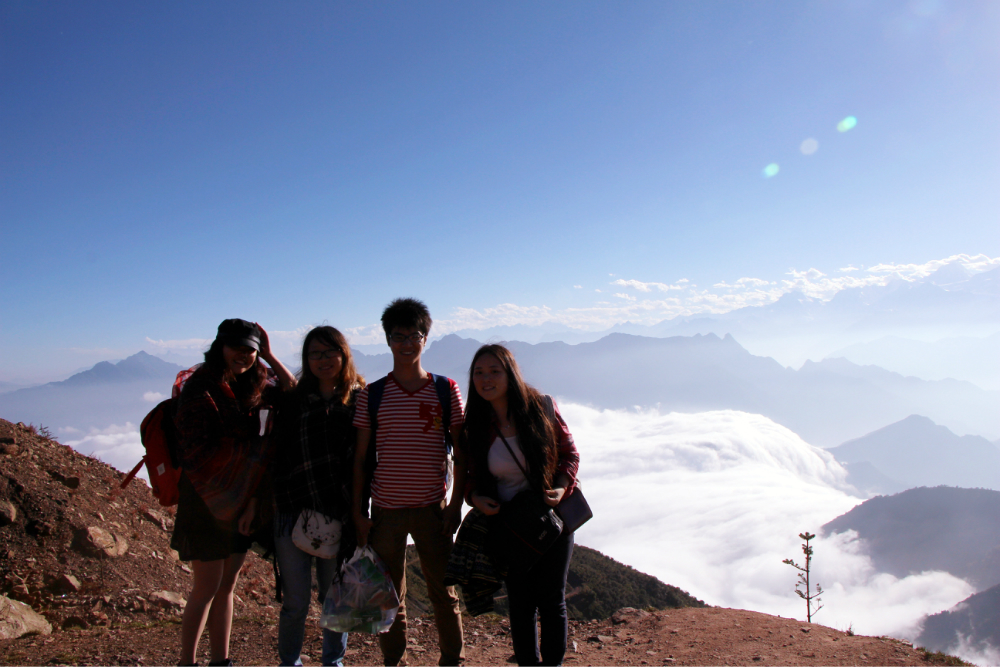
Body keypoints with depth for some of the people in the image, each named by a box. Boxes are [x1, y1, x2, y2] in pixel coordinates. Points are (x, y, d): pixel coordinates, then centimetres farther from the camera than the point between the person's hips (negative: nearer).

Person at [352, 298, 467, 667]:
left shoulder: (446, 391, -1)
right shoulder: (371, 395, 1)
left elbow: (461, 453, 2)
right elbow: (360, 457, 3)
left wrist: (456, 505, -3)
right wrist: (358, 512, 0)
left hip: (432, 508, -1)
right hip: (385, 510, 1)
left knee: (443, 592, 8)